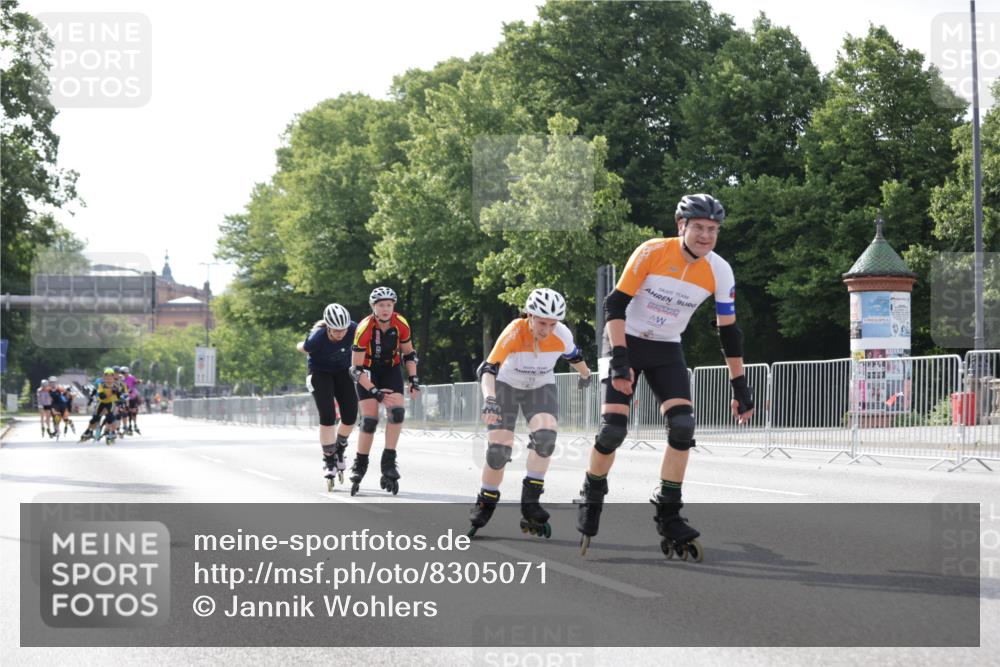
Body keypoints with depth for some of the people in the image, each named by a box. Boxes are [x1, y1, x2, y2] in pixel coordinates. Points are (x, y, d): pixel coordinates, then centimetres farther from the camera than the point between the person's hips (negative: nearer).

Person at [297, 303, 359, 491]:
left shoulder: (353, 330, -27)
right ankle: (329, 461, -3)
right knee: (327, 416, -17)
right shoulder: (316, 339, -34)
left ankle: (339, 450, 21)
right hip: (320, 372, -3)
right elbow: (301, 348, -9)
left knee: (350, 416, -6)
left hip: (342, 371, 3)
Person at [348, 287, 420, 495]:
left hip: (391, 369, 3)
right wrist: (375, 392, -30)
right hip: (368, 371, -3)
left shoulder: (401, 324, -18)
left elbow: (408, 354, 0)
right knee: (369, 419, -11)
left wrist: (414, 380, -9)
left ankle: (388, 463, -13)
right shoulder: (364, 329, -29)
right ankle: (359, 466, 5)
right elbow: (356, 369, -25)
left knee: (397, 412, -19)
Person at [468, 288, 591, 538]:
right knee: (499, 448, -13)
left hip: (542, 388, 2)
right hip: (507, 386, -2)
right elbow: (487, 369, -41)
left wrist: (585, 375, 22)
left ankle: (530, 502, -14)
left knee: (545, 436, -25)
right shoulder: (514, 332, -33)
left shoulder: (562, 335, -22)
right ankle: (485, 505, 10)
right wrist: (489, 399, -58)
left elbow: (574, 356, 3)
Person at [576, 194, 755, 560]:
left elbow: (729, 331, -1)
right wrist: (619, 360, -26)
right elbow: (615, 304, -18)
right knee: (613, 430, -13)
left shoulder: (719, 272, -11)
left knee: (683, 427, -16)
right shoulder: (651, 253, -21)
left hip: (667, 351, 3)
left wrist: (740, 387, 0)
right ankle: (591, 499, 13)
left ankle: (668, 513, -4)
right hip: (628, 342, -3)